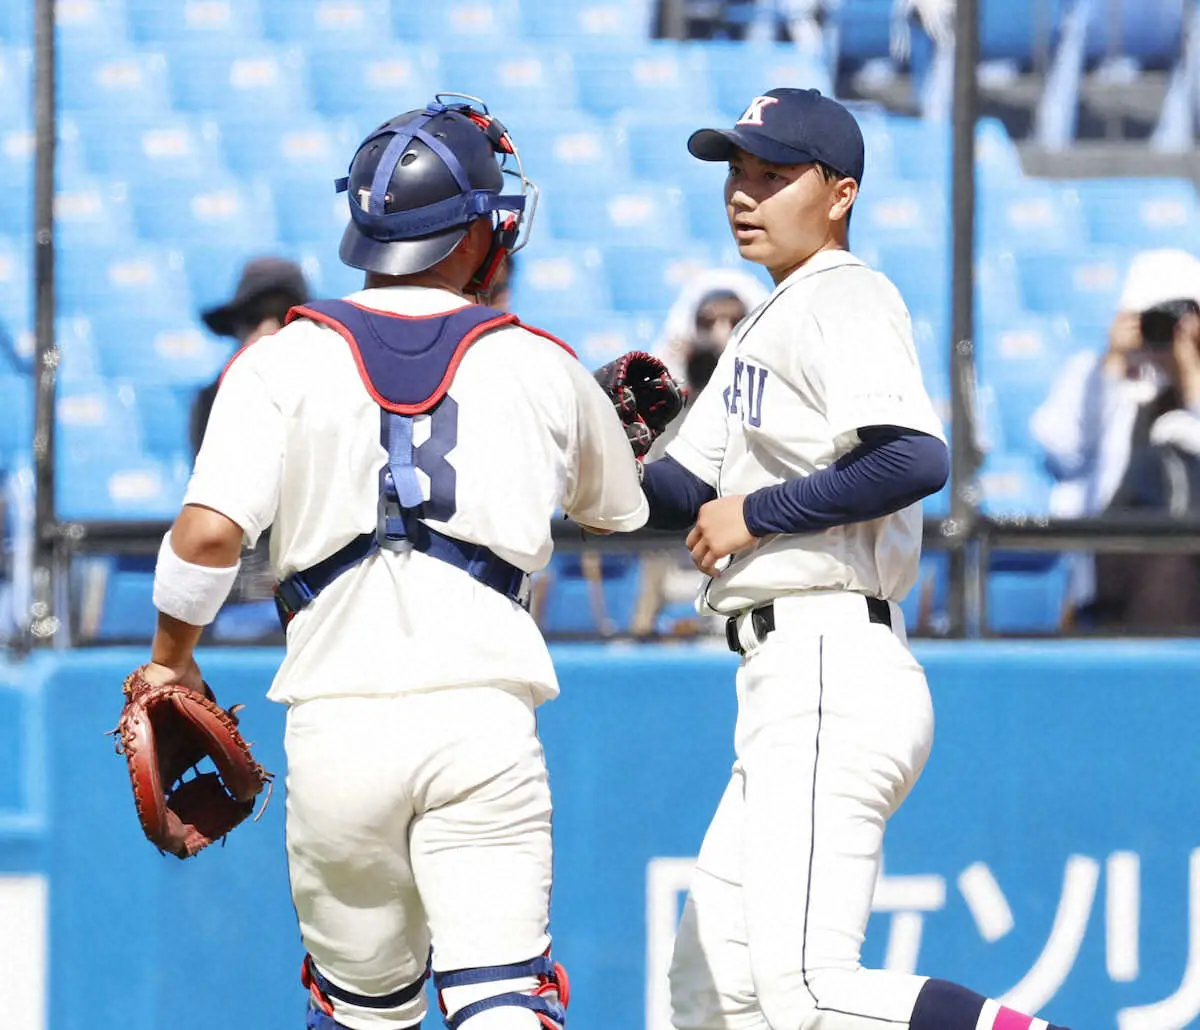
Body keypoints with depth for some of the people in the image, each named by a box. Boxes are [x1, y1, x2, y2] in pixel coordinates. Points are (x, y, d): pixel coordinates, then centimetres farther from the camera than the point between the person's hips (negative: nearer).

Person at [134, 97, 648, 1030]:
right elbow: (620, 509, 27)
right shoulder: (544, 368, 9)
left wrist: (171, 656, 9)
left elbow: (209, 533, -8)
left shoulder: (285, 359, 4)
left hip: (337, 724, 1)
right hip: (485, 714, -1)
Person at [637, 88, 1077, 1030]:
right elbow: (687, 491, 23)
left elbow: (916, 459, -25)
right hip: (789, 678, 11)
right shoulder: (774, 323, 22)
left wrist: (756, 513, -15)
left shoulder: (845, 299, -8)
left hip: (834, 669, -11)